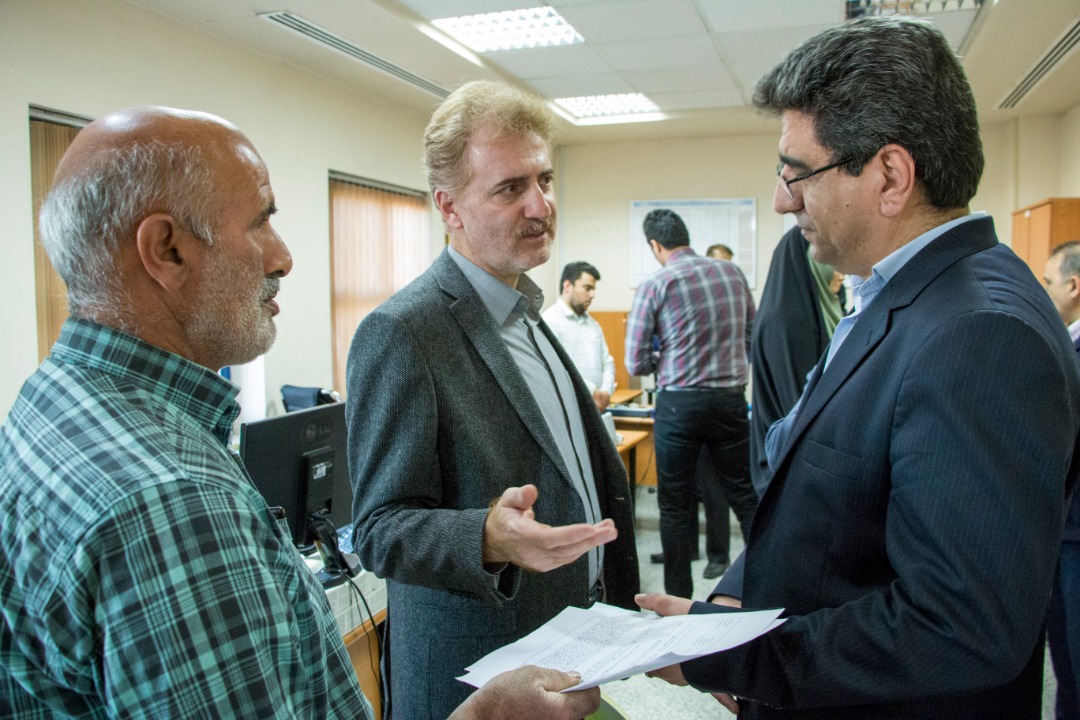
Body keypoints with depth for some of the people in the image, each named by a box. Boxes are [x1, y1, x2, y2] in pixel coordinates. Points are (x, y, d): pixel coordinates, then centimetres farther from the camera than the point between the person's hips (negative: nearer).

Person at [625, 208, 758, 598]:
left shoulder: (654, 286, -8)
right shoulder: (733, 273, 4)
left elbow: (635, 363, -6)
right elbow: (752, 340, 11)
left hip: (679, 403, -3)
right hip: (731, 400, 3)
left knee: (675, 505, 9)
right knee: (746, 496, 13)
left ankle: (679, 597, 18)